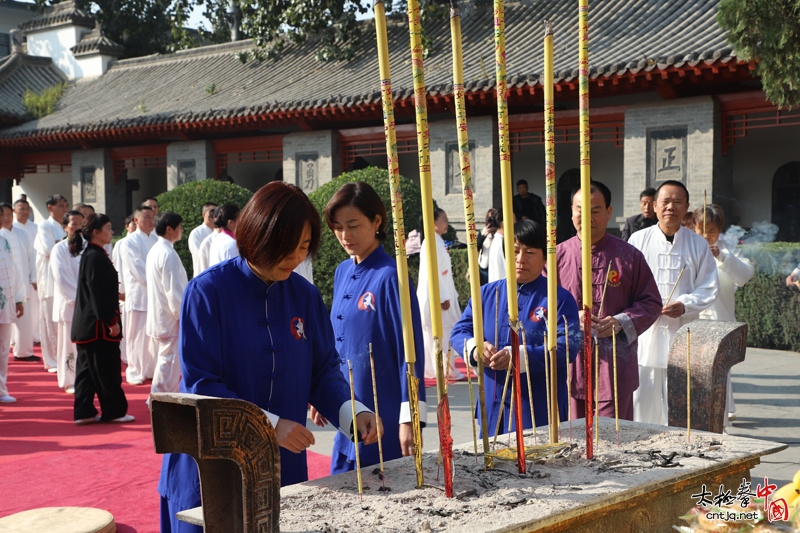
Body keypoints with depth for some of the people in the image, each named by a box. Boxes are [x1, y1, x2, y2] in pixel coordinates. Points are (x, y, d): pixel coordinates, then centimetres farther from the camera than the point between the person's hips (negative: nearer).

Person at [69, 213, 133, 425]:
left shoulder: (92, 255, 14)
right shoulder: (95, 257, -16)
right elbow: (98, 294, -20)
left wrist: (110, 319, 20)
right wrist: (111, 321, -19)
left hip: (87, 323, 10)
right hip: (98, 325, -10)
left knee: (88, 368, 10)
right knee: (106, 369, 0)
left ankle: (84, 412, 14)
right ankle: (114, 411, 8)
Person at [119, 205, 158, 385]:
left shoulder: (156, 239, 12)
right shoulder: (130, 242, -6)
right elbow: (138, 269, -13)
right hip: (139, 295, -5)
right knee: (138, 336, -1)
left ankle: (152, 369, 17)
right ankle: (136, 373, 7)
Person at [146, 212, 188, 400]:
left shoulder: (155, 250, 11)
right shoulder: (168, 254, -20)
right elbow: (174, 290, -21)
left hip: (159, 313, 10)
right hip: (170, 316, -10)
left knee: (167, 358, 18)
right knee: (169, 359, -2)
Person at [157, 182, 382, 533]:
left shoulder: (305, 296, 1)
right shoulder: (207, 292, -13)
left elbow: (323, 371, 4)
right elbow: (200, 384, -16)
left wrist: (353, 412, -15)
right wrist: (269, 425, -24)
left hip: (283, 468, 4)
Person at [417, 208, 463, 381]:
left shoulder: (439, 241, 15)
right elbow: (431, 272, -20)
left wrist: (448, 295, 18)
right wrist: (442, 297, -22)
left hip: (442, 295, 10)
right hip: (435, 297, -10)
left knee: (441, 333, 12)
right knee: (439, 334, -5)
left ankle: (432, 369, 17)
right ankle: (445, 370, 0)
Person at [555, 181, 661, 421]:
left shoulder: (630, 256, 4)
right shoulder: (558, 256, 4)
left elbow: (651, 303, 5)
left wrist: (622, 322, -12)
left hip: (615, 367, -1)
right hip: (570, 365, 1)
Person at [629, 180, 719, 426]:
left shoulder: (698, 244, 6)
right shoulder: (638, 240, 4)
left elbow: (709, 288, 4)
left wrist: (684, 305, -13)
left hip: (682, 334, 0)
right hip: (645, 333, 0)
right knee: (642, 400, 2)